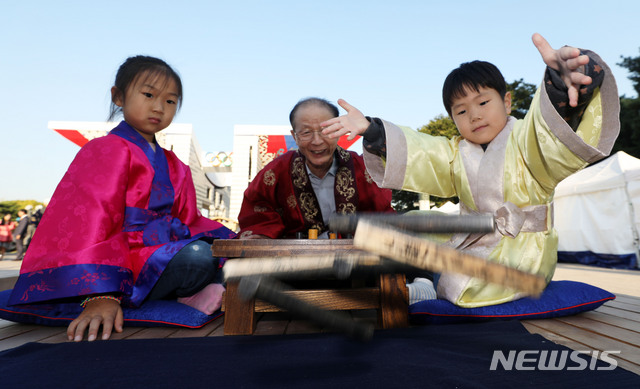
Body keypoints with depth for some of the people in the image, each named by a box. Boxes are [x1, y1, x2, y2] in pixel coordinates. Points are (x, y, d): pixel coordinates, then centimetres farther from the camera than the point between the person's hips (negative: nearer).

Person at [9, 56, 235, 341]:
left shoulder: (173, 165, 20)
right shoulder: (108, 151, -5)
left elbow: (188, 220, 19)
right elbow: (92, 220, -17)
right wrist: (101, 295, -30)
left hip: (169, 247, 9)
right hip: (132, 257, -8)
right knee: (197, 257, -32)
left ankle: (208, 289, -20)